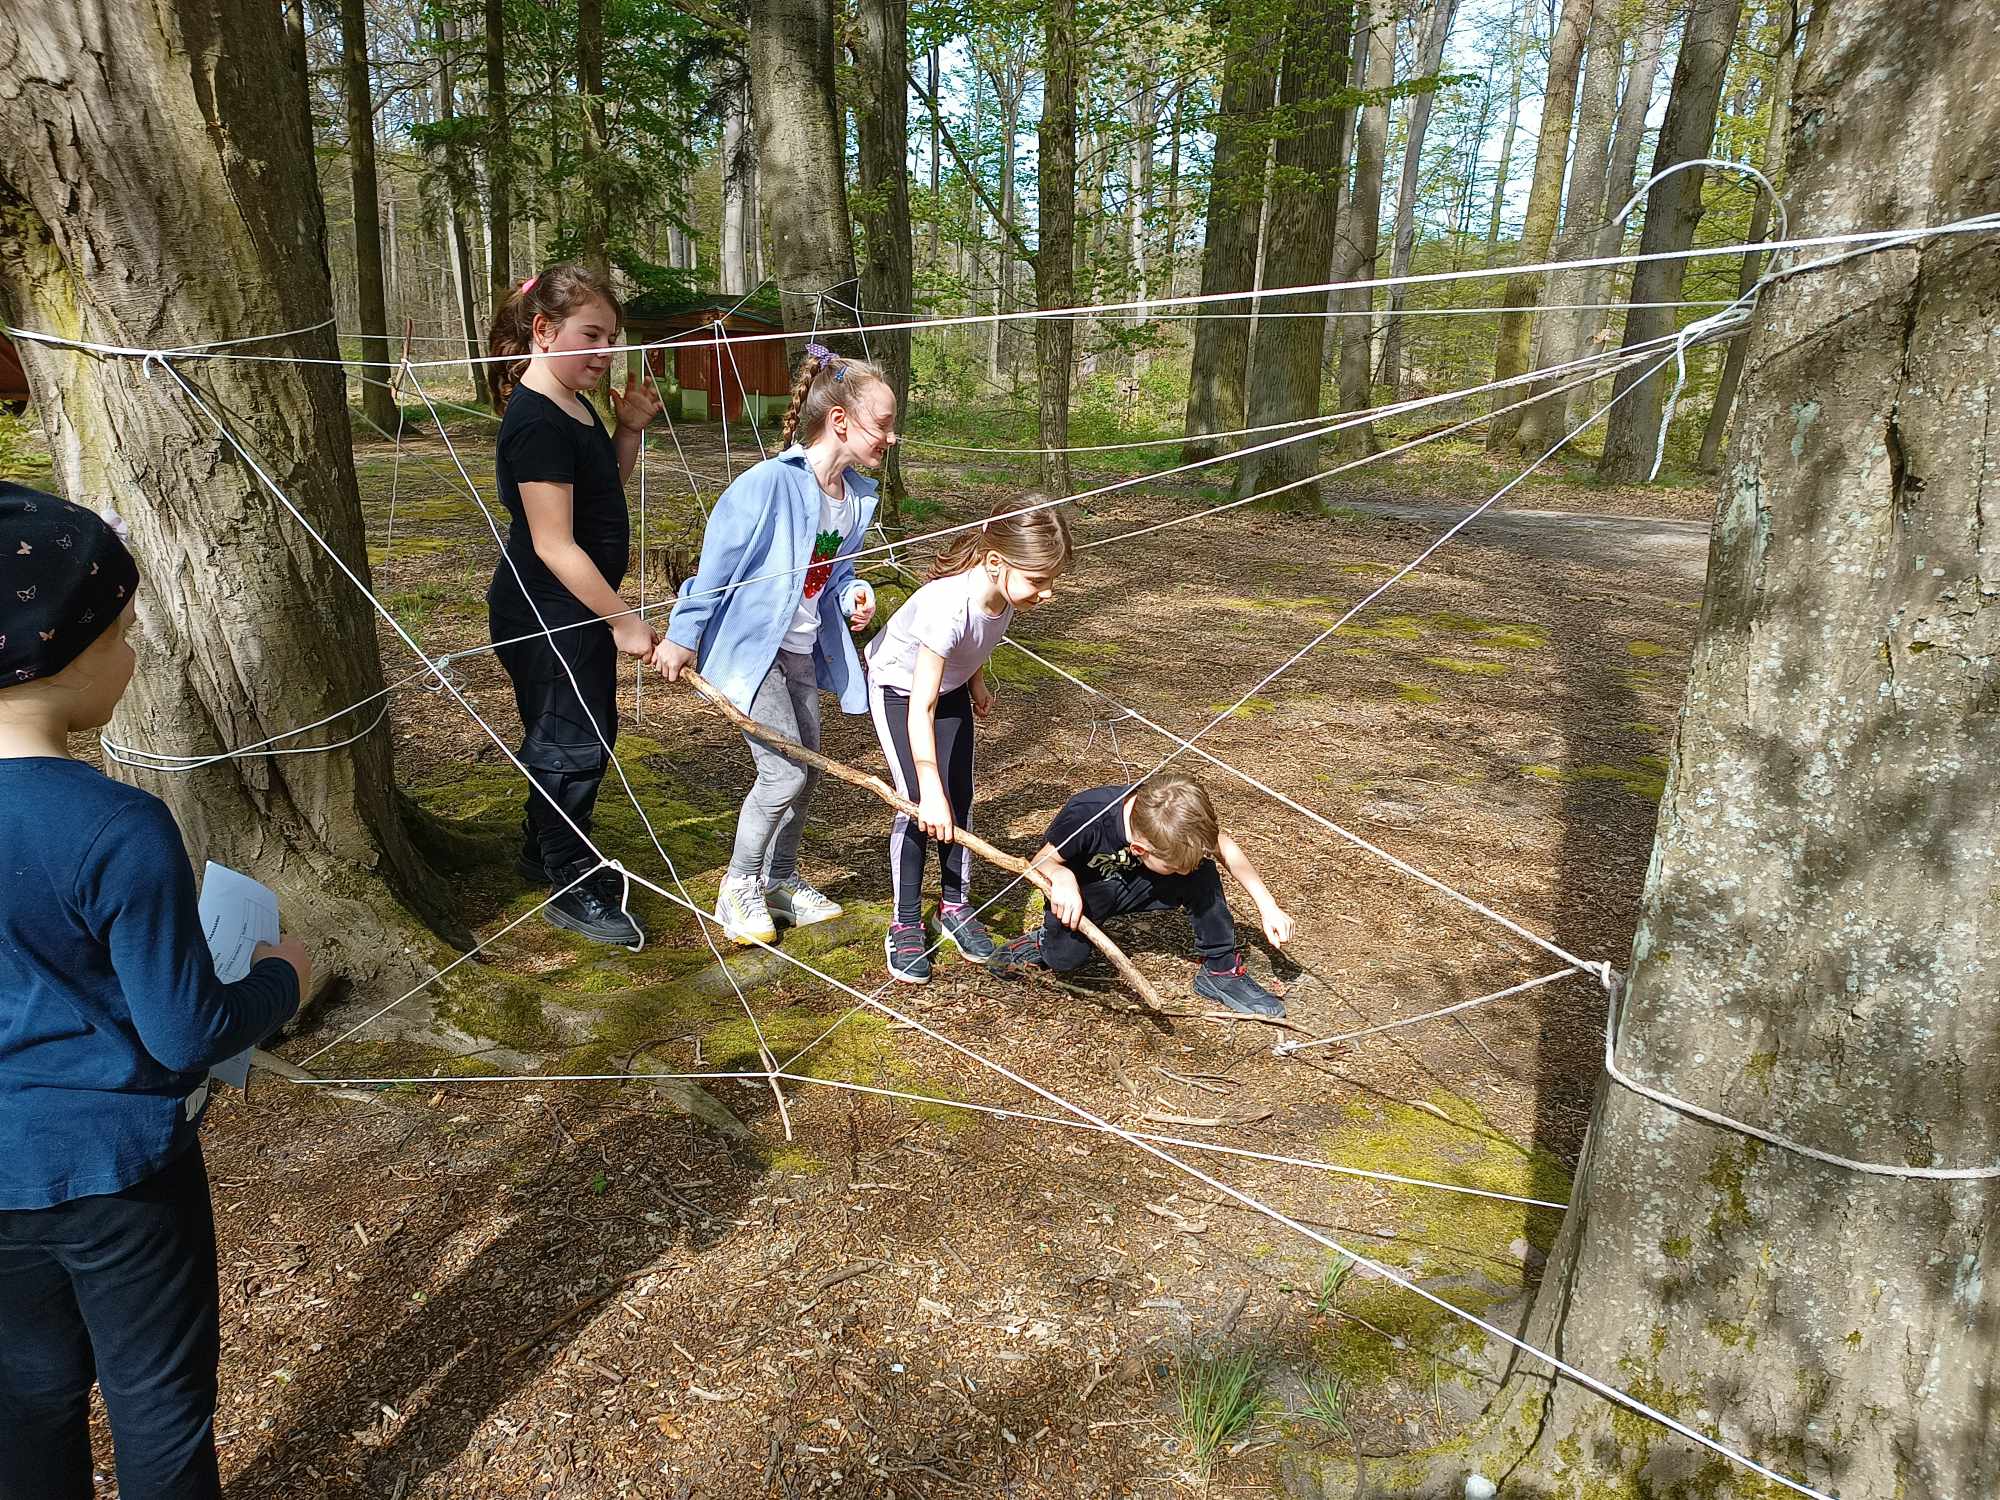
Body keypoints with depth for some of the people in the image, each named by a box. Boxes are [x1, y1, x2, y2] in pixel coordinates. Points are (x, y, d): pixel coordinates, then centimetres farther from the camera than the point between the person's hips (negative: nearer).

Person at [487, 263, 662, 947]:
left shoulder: (576, 406, 8)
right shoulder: (537, 422, -22)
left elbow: (606, 490, 20)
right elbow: (553, 544, -25)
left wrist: (628, 429, 4)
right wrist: (623, 618, -21)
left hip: (583, 608, 10)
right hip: (547, 616, -10)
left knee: (590, 735, 20)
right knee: (571, 745, 2)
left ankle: (544, 852, 39)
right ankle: (570, 888, 18)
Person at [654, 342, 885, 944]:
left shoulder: (858, 495, 2)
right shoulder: (770, 483, -23)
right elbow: (717, 560, -16)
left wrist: (854, 596, -5)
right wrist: (682, 635, -10)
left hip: (801, 652, 8)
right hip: (747, 647, -8)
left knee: (804, 772, 13)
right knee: (785, 773, -10)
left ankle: (781, 880, 34)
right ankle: (739, 886, 12)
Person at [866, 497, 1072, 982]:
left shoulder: (1005, 589, -22)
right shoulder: (950, 606, -42)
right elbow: (920, 709, -39)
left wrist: (976, 683, 12)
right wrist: (930, 791, -39)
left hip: (951, 684, 6)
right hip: (898, 687, -6)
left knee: (960, 797, 4)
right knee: (920, 806, -12)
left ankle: (955, 906, 21)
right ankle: (905, 925, 4)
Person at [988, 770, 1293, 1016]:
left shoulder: (1176, 820, -26)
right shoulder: (1085, 818, -38)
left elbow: (1225, 847, -7)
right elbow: (1040, 862, -21)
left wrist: (1267, 906, -10)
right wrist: (1061, 876, -44)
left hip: (1133, 884, 3)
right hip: (1082, 892, -3)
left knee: (1203, 871, -22)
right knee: (1067, 956, -29)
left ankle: (1220, 970, -6)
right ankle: (1045, 943, 7)